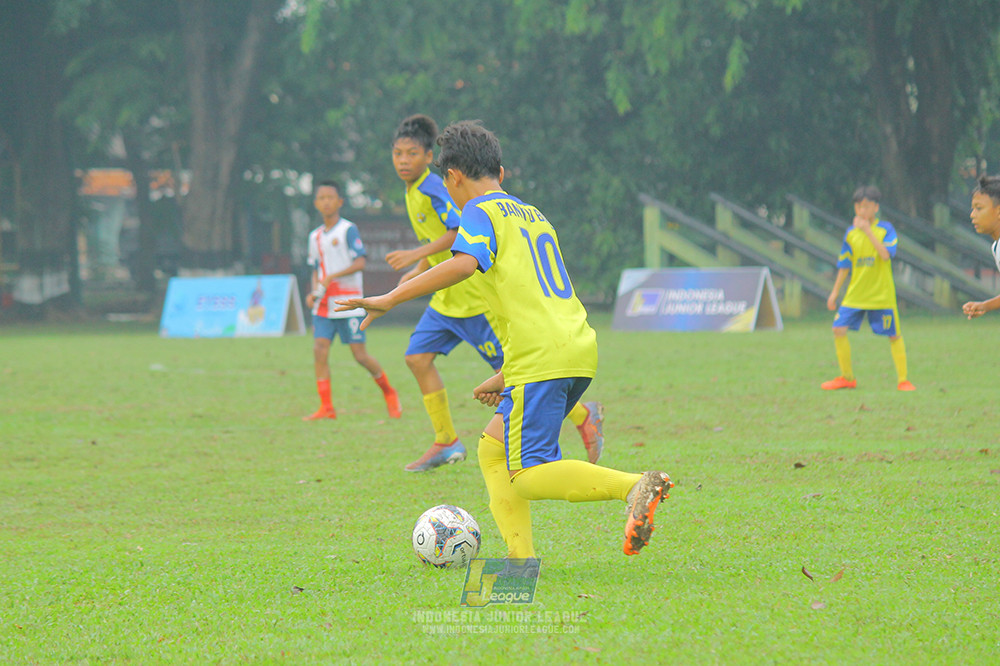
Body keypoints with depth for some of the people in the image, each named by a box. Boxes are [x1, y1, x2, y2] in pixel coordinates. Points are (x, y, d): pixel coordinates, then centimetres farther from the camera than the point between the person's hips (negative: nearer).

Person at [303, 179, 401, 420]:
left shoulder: (348, 230, -4)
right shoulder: (315, 236, 15)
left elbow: (360, 263, -13)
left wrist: (332, 277, -23)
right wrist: (313, 293, 3)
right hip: (324, 306, 5)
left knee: (360, 354, -5)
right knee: (320, 349, -10)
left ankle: (388, 391, 19)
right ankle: (326, 407, -9)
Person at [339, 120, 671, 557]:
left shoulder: (480, 213, 0)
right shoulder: (533, 216, 26)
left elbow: (464, 263, -22)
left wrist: (391, 298, -19)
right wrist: (506, 377, 31)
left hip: (540, 357, -9)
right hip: (578, 348, 9)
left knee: (528, 476, -11)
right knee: (493, 449, 15)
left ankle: (635, 486, -26)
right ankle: (521, 557, 5)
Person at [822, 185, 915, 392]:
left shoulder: (885, 229, -5)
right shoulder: (851, 233, 6)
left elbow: (886, 255, -22)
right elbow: (844, 266, 13)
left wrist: (868, 230, -23)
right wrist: (835, 291, 11)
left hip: (882, 295, -3)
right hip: (855, 295, 3)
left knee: (894, 335, 0)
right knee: (839, 329, -7)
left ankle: (903, 380, 12)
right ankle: (847, 378, 7)